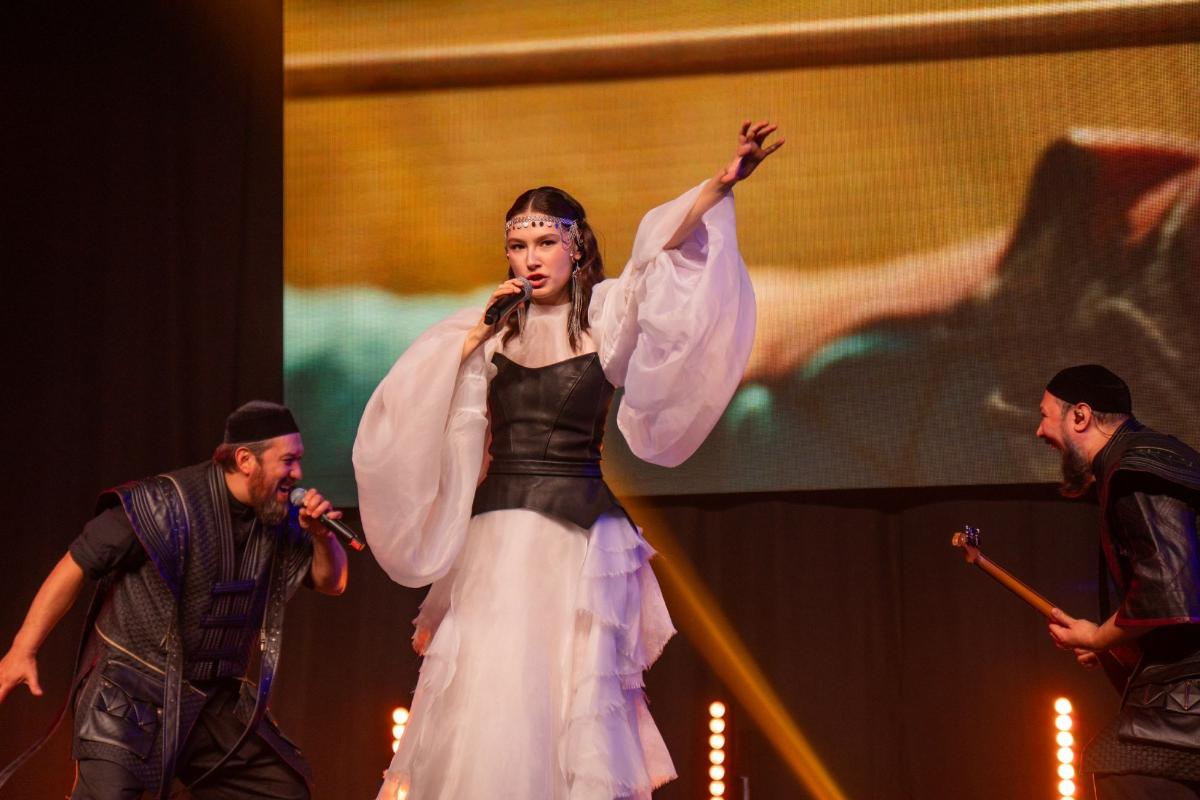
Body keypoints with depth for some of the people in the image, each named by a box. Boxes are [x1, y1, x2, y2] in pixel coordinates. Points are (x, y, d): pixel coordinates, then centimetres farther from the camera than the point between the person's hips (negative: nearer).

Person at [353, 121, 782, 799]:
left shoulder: (604, 317, 3)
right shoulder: (492, 331, 11)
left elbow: (661, 256, -13)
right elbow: (415, 411, 6)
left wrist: (722, 185, -28)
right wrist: (479, 333, 0)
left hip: (578, 534, -2)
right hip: (495, 533, 2)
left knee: (575, 695, -4)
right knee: (488, 699, -4)